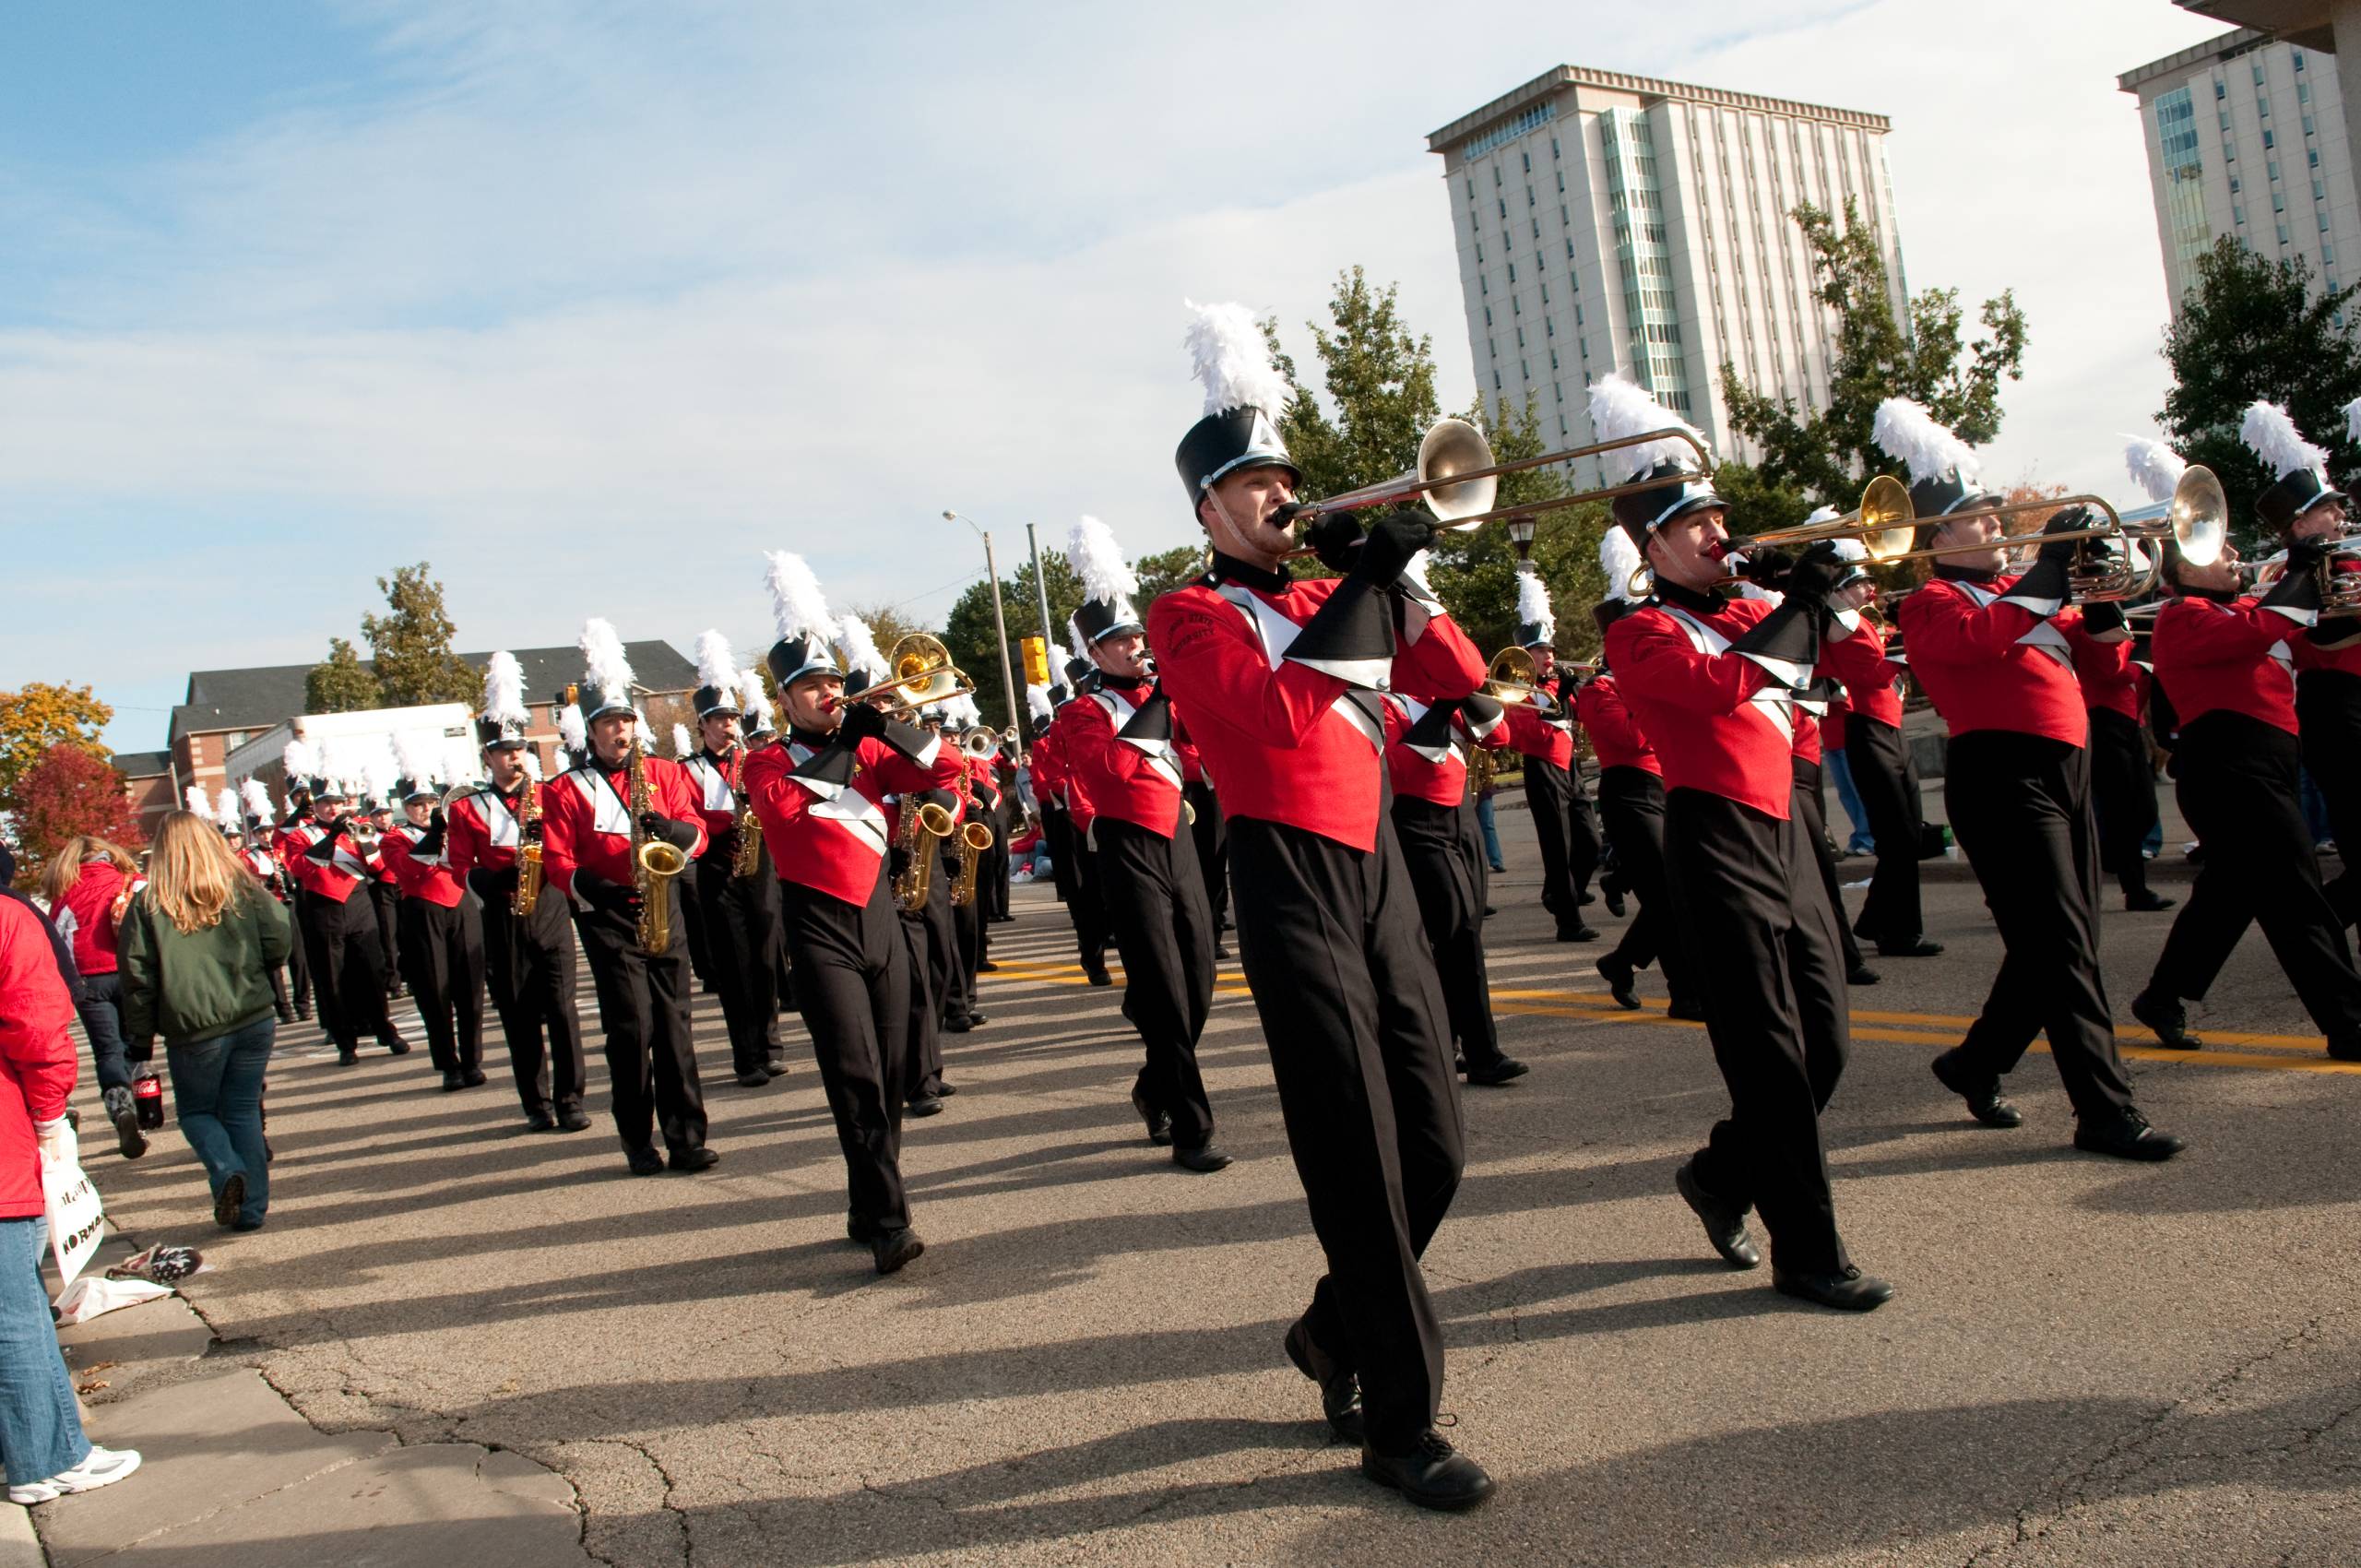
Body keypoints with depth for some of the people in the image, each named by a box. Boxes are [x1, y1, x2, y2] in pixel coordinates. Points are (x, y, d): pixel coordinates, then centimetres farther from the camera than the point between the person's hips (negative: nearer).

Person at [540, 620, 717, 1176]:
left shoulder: (664, 772, 10)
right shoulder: (567, 789, 2)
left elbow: (698, 833, 5)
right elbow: (557, 860, -4)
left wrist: (673, 829, -17)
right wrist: (592, 888, -21)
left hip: (665, 912, 3)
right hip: (609, 921, -3)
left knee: (674, 1025, 3)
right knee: (631, 1028, -6)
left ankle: (687, 1139, 7)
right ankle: (639, 1142, 6)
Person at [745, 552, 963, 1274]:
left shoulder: (866, 749, 13)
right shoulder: (766, 763, 2)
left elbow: (945, 768, 2)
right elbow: (788, 803, -20)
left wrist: (883, 727, -8)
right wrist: (837, 748, -13)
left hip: (880, 920, 5)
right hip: (821, 929, -5)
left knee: (890, 1075, 8)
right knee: (855, 1076, -13)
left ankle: (868, 1212, 21)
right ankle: (889, 1223, -15)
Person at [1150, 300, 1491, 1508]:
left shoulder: (1326, 602, 19)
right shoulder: (1188, 616, 0)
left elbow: (1455, 676, 14)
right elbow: (1279, 708, -18)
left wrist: (1396, 576, 1)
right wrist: (1365, 582, -16)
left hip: (1377, 867, 7)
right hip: (1289, 877, -7)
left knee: (1434, 1148, 8)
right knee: (1359, 1158, -5)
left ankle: (1337, 1331, 31)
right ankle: (1399, 1425, 7)